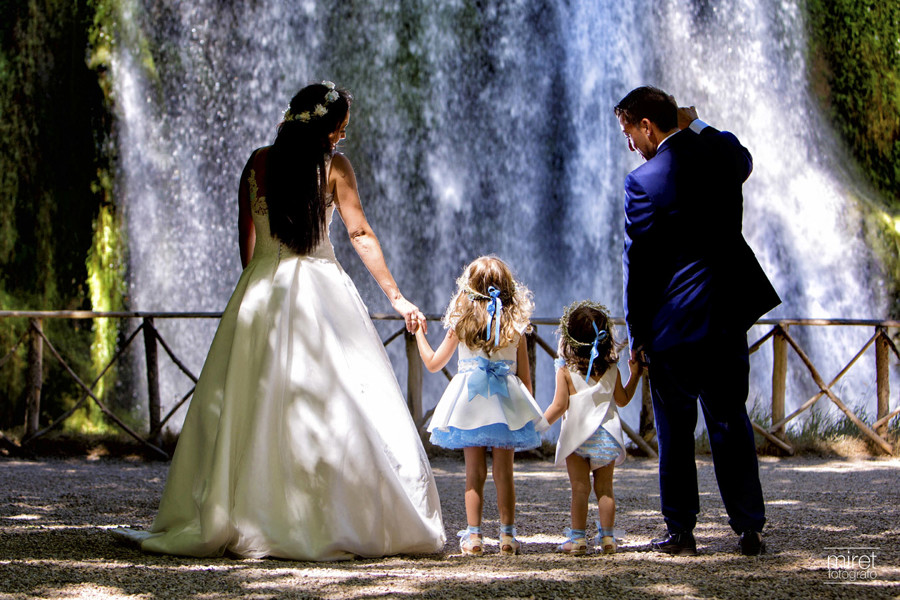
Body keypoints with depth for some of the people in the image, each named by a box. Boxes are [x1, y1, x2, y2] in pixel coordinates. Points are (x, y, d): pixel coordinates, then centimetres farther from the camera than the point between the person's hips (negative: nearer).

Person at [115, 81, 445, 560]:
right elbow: (361, 236, -4)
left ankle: (216, 522, 5)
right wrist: (397, 297, 0)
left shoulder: (259, 163, 7)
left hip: (261, 292, 3)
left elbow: (246, 241, 12)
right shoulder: (333, 166, -2)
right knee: (339, 409, -1)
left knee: (249, 409, 6)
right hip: (321, 289, -3)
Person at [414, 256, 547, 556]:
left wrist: (419, 333, 22)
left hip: (470, 404, 0)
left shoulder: (461, 324, -2)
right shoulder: (515, 326, -1)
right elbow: (525, 376, 3)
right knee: (504, 472, 5)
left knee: (475, 472, 6)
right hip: (507, 404, 0)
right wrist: (526, 409, 14)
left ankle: (473, 535, 4)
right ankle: (507, 536, 4)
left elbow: (433, 363, 8)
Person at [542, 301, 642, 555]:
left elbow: (559, 405, -12)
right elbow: (623, 400, 12)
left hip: (577, 436, -3)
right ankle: (607, 537, 8)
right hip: (606, 436, 3)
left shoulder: (566, 370, -9)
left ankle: (578, 537, 0)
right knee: (605, 488, 9)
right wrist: (635, 374, 23)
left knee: (580, 488, 0)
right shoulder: (611, 370, 1)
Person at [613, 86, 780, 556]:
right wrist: (697, 126, 18)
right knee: (730, 423, 11)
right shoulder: (721, 152, 1)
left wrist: (637, 333, -2)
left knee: (675, 432, 6)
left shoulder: (643, 181, -13)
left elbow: (638, 263, -10)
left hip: (675, 321, -5)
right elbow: (745, 162, 29)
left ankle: (681, 531, 9)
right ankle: (750, 529, 9)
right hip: (728, 311, 5)